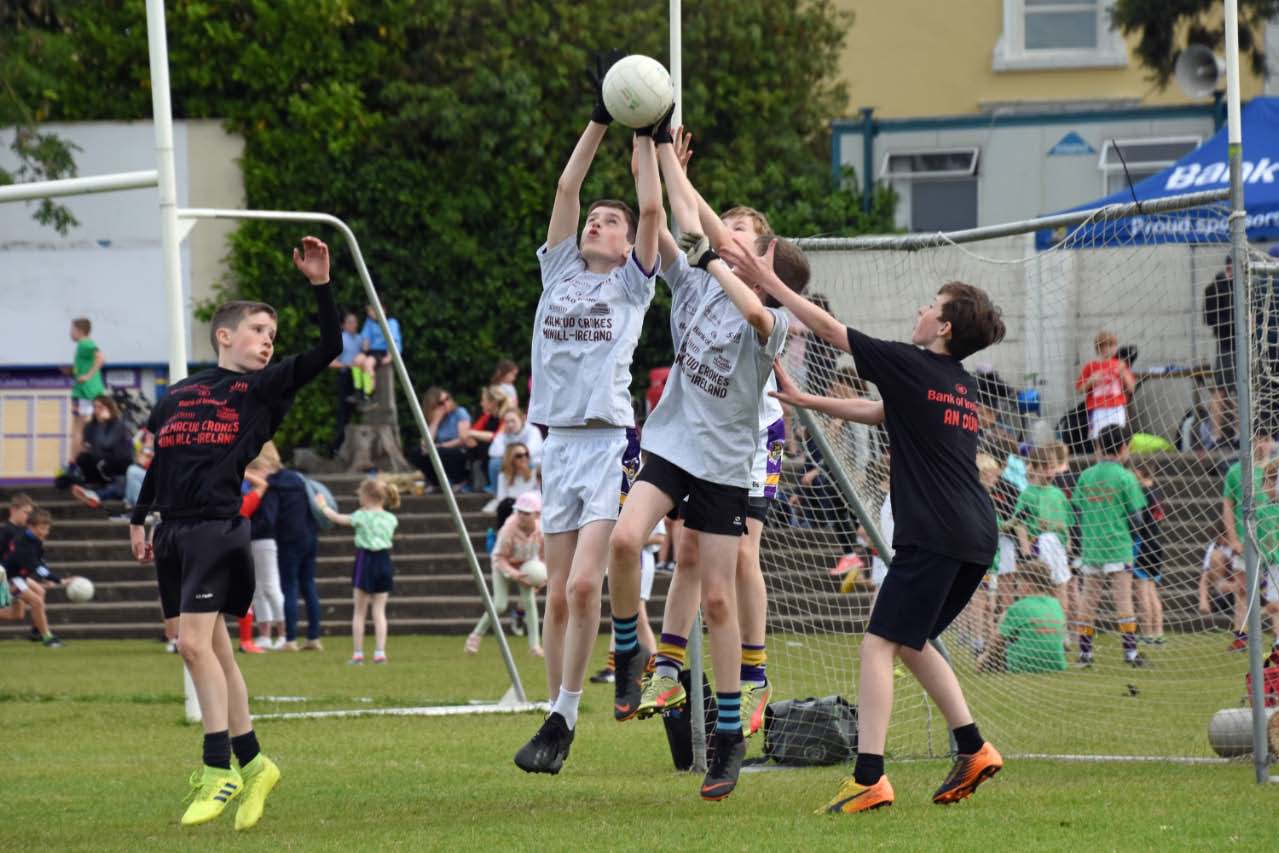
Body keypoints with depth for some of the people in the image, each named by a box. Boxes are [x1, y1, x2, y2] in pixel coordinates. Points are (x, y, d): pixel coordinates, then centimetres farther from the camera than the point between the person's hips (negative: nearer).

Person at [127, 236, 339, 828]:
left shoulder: (264, 388, 4)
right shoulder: (179, 395, 16)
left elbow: (328, 349, -4)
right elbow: (158, 461, 25)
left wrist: (320, 285, -12)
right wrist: (140, 519, 21)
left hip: (219, 528, -5)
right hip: (173, 531, 5)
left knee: (195, 641, -15)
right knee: (211, 647, 7)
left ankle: (218, 768, -10)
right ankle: (252, 762, 14)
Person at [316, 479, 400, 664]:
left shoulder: (362, 516, -9)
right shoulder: (390, 519, 3)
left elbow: (337, 518, 2)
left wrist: (323, 506, 20)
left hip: (366, 561, -4)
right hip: (384, 561, 4)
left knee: (359, 612, 4)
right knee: (379, 611, 5)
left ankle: (357, 653, 3)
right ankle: (380, 651, -3)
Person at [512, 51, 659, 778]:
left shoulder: (632, 283, 7)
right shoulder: (560, 272, 16)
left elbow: (652, 208, -2)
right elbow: (567, 188, 12)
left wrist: (645, 136, 5)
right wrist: (601, 120, 12)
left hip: (611, 443, -4)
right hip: (559, 442, 4)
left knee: (584, 586, -15)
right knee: (559, 594, 4)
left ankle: (563, 719, -11)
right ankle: (556, 719, 9)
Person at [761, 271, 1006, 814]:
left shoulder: (911, 365, -5)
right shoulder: (963, 385, 19)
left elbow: (829, 328, -1)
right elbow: (880, 412, 30)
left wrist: (769, 283, 8)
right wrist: (806, 401, 32)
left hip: (933, 536, -8)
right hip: (976, 538, 8)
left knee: (879, 644, -8)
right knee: (911, 642, 21)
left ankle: (868, 779, -18)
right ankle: (973, 749, 15)